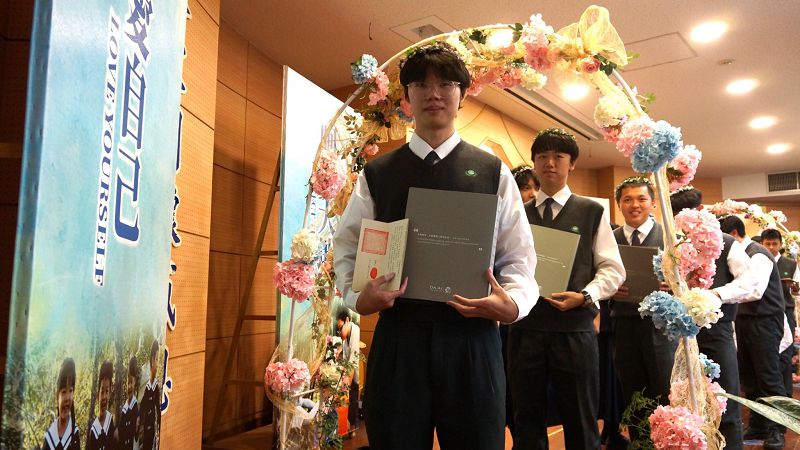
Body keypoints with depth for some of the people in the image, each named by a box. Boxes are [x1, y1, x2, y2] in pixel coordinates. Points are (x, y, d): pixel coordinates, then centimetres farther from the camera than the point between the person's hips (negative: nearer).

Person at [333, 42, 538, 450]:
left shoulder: (493, 172, 7)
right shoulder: (376, 174, 9)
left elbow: (518, 256, 6)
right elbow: (347, 248, 10)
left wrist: (512, 303, -13)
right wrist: (358, 297, -8)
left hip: (472, 338, 0)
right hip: (396, 338, 1)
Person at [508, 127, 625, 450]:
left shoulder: (592, 212, 7)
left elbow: (613, 269, 2)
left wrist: (584, 297, -15)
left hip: (574, 330, -1)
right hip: (525, 329, 2)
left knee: (580, 423, 9)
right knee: (527, 423, 11)